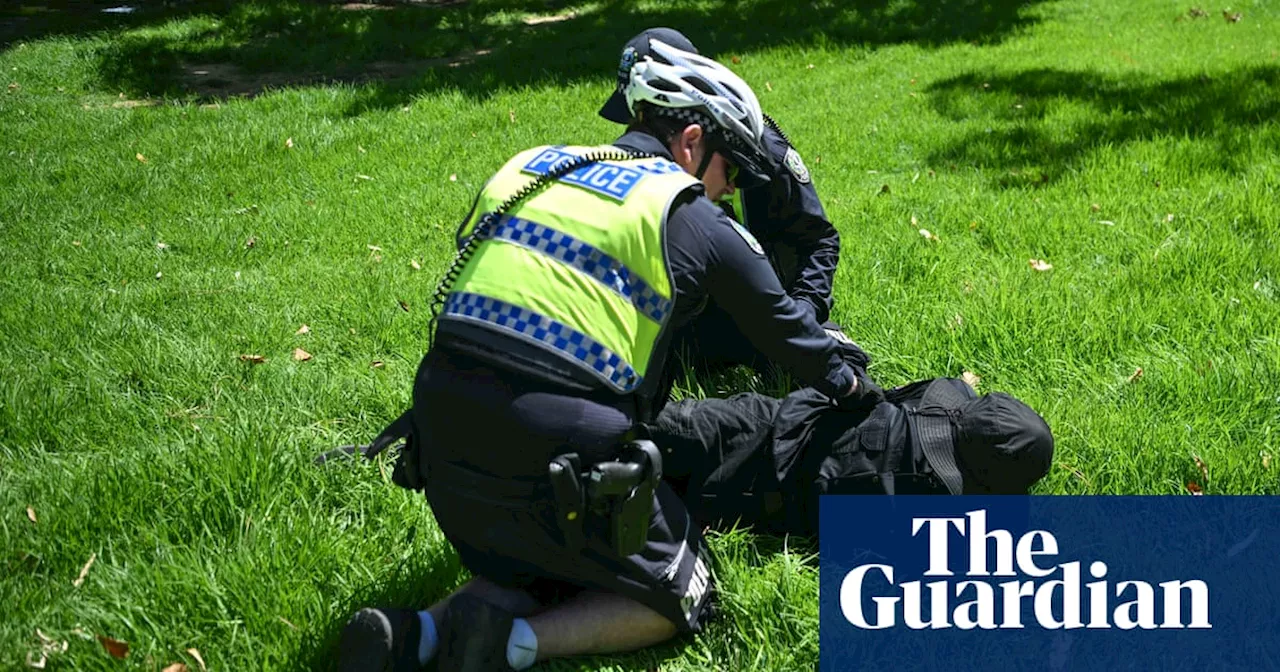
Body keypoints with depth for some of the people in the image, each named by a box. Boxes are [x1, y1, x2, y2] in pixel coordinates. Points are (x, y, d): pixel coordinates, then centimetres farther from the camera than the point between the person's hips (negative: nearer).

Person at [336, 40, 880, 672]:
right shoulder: (693, 219, 3)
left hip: (441, 436, 6)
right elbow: (783, 325, 16)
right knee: (680, 596, 15)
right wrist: (850, 385, 35)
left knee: (552, 569, 28)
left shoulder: (528, 167, 16)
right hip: (555, 452, -6)